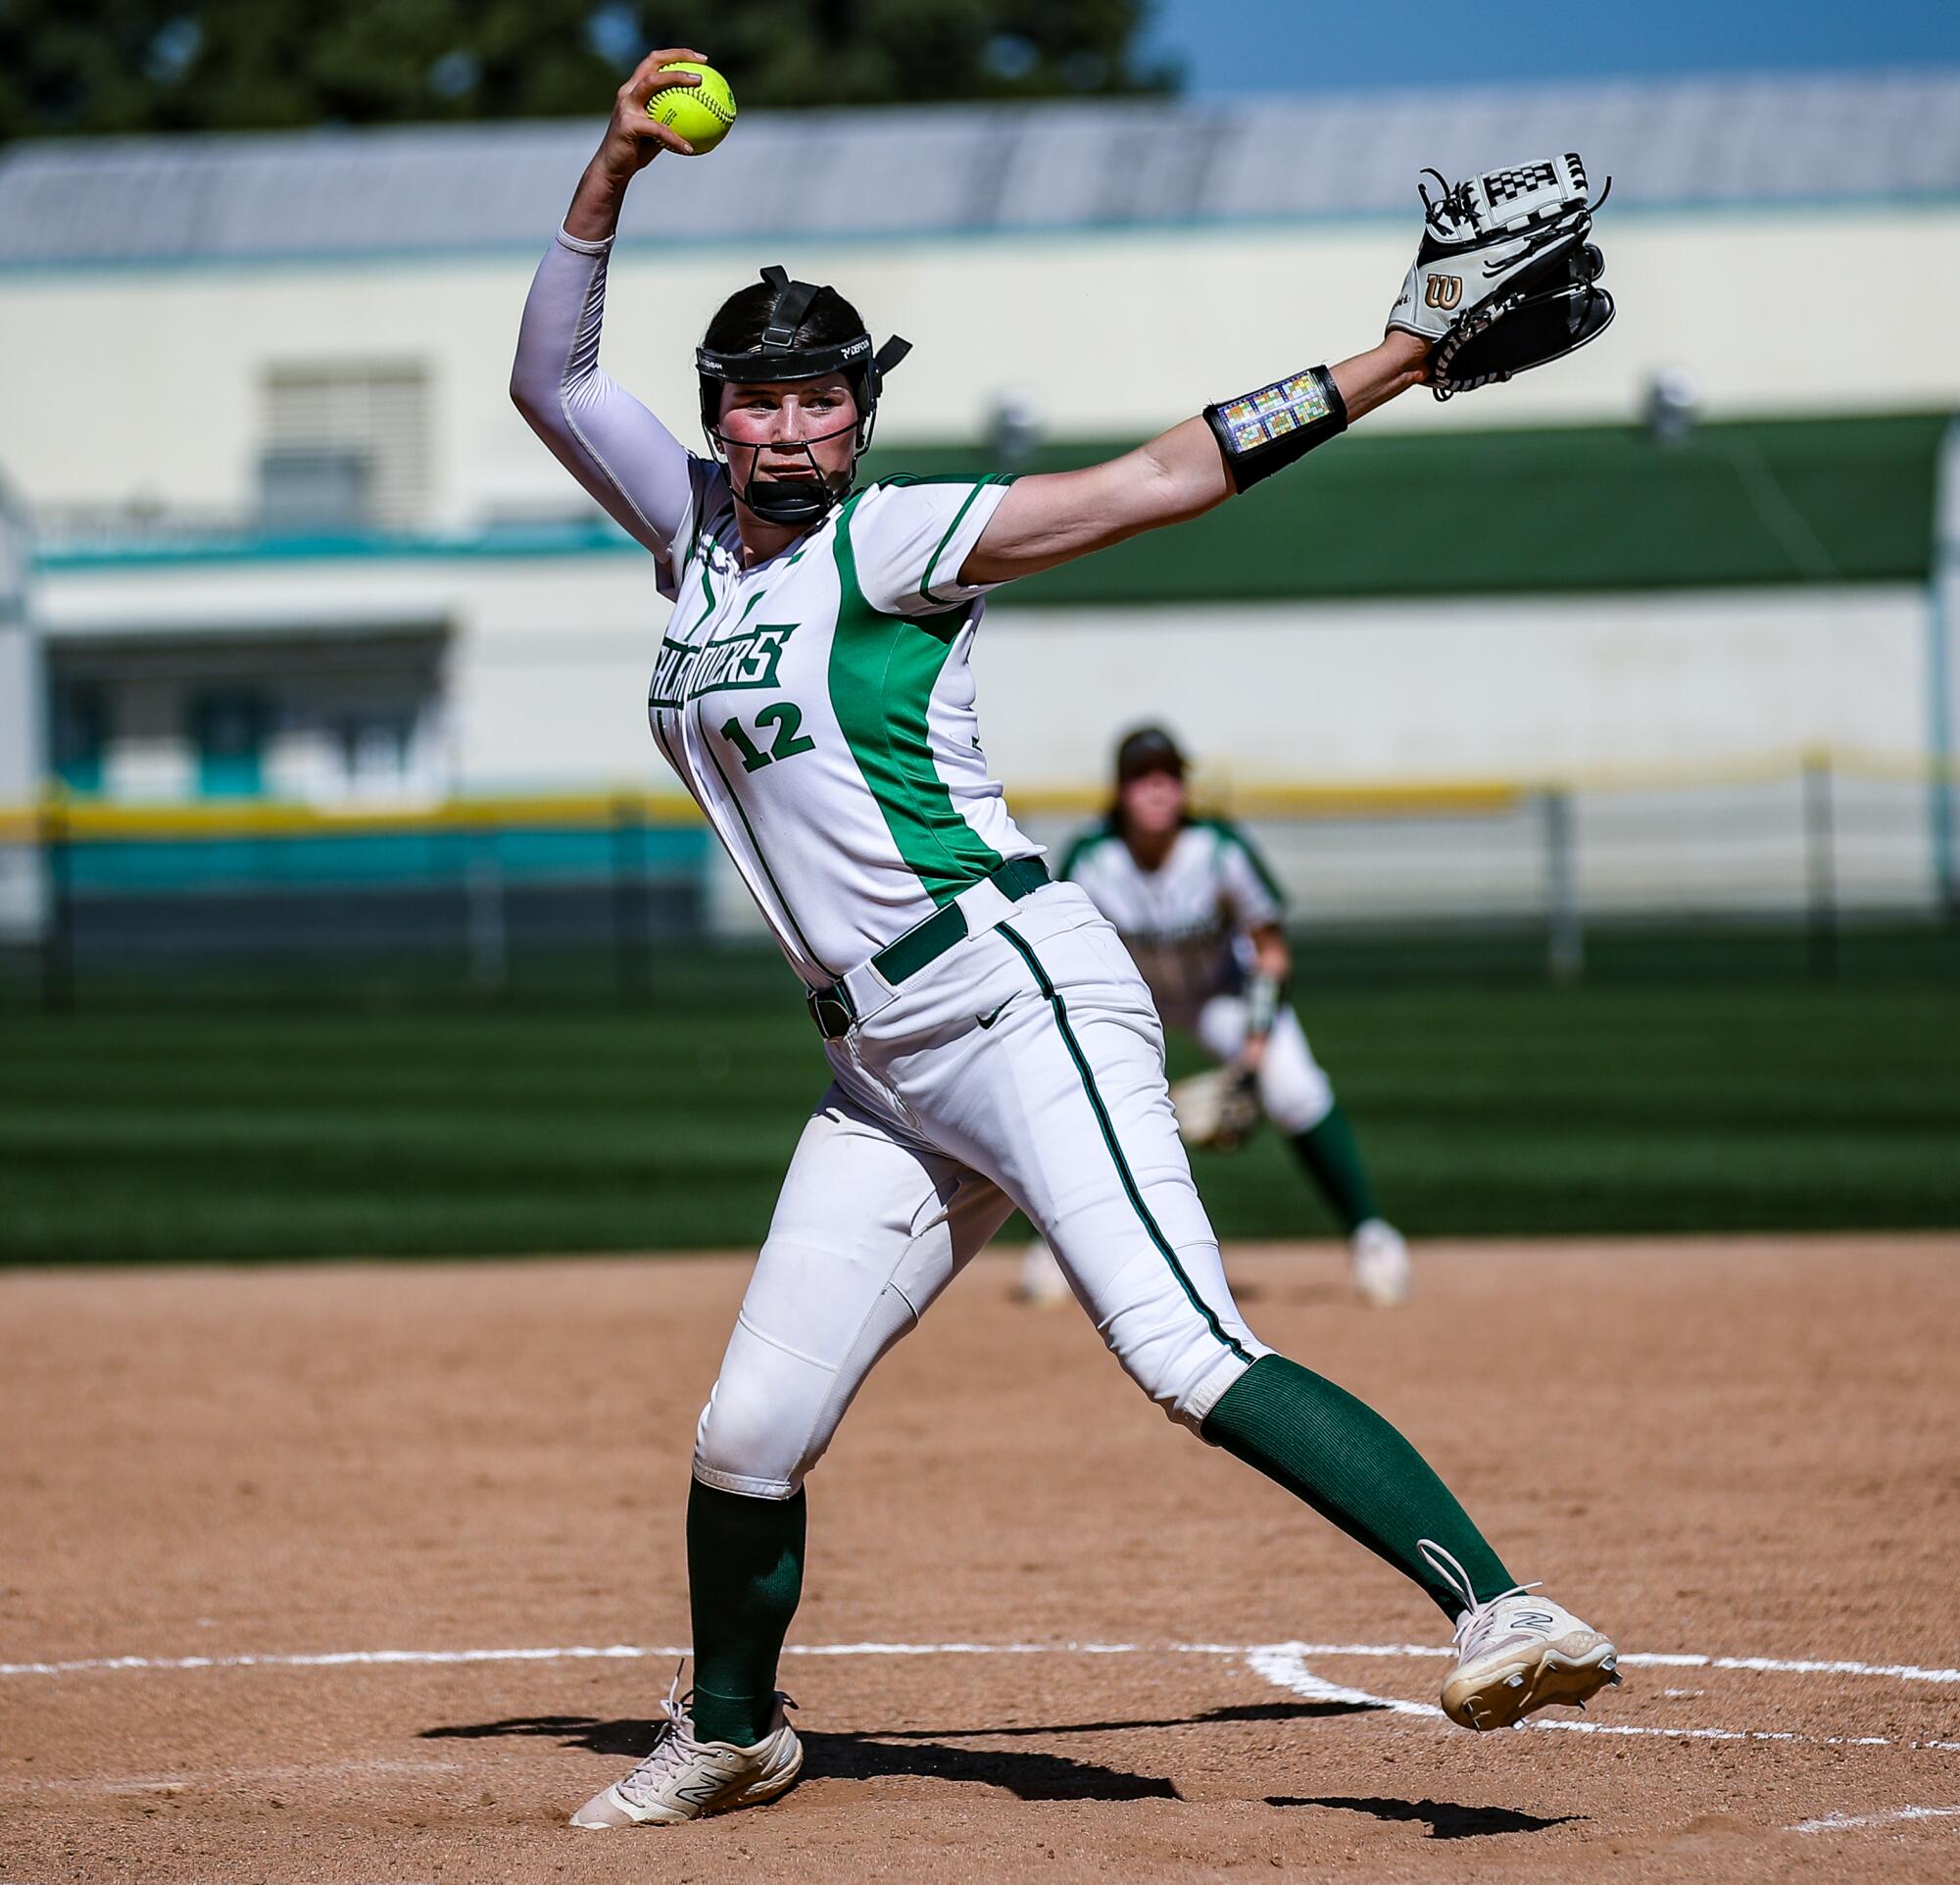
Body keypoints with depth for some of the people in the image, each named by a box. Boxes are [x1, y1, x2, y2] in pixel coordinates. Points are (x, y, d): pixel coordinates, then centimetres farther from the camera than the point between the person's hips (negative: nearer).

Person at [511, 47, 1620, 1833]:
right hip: (881, 1067, 7)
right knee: (748, 1435, 6)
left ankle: (1499, 1608, -30)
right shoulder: (694, 525, 17)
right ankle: (729, 1734, 29)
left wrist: (1405, 356, -8)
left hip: (1016, 992, -6)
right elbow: (548, 378, 17)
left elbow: (1164, 477, -4)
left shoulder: (891, 538, -1)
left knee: (1186, 1353, -23)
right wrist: (614, 171, 4)